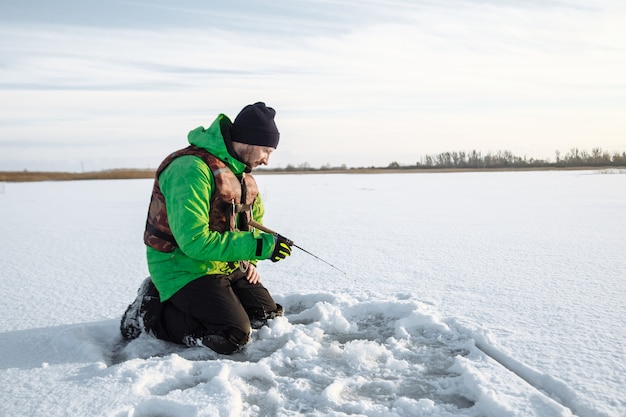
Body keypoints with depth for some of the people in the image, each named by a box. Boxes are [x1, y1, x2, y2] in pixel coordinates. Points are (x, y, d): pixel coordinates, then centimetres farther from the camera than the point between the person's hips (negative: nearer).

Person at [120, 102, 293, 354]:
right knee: (234, 337, -18)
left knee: (269, 315, 8)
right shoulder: (191, 168, -23)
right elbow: (194, 241, -30)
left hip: (227, 265, 9)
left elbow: (255, 220, 22)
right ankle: (151, 312, -2)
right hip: (184, 267, -9)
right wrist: (258, 247, -29)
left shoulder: (240, 171, 8)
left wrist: (249, 260, 4)